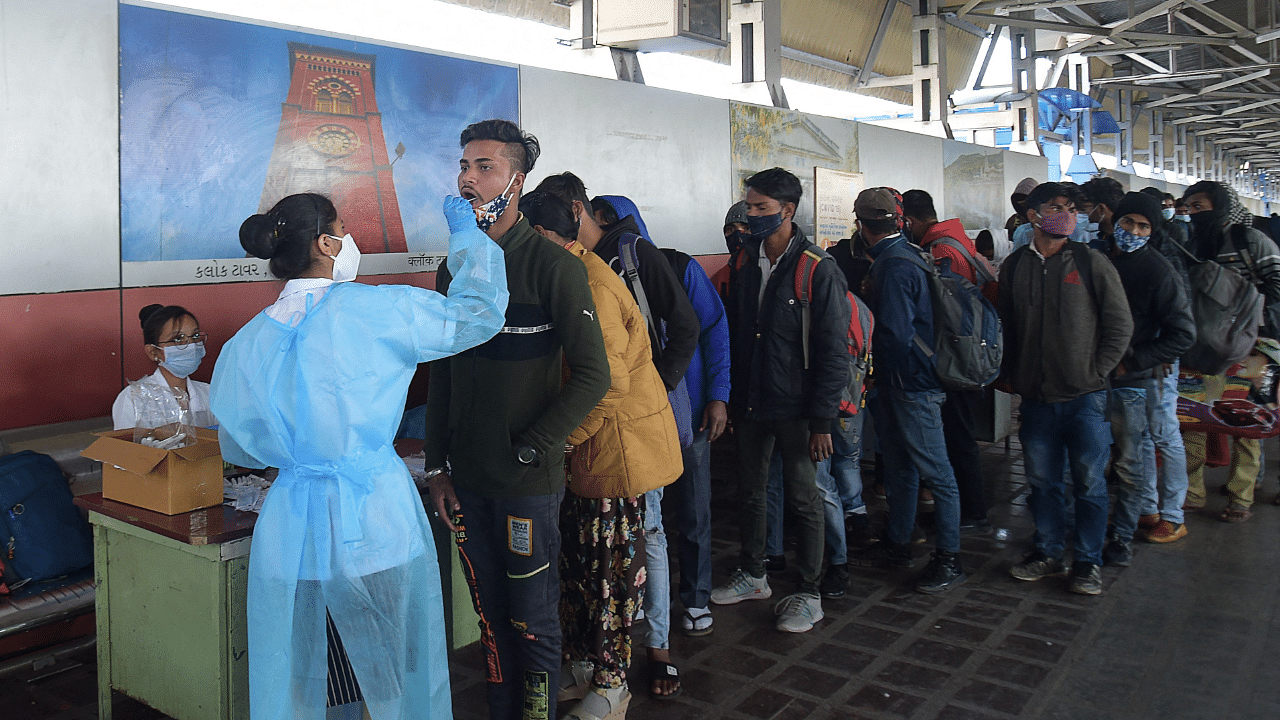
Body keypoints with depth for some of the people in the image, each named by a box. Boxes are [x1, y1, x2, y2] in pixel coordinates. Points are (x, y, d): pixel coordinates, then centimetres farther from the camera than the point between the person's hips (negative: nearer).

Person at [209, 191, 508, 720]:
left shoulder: (247, 344, 3)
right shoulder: (371, 310, -12)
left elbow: (238, 450, 14)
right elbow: (478, 313, -4)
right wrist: (465, 232, 9)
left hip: (291, 531, 4)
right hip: (376, 523, -4)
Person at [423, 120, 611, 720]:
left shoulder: (554, 266, -10)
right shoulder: (453, 269, 9)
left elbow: (592, 375, -13)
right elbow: (442, 376, 14)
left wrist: (530, 447, -14)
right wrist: (437, 468, 10)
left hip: (529, 484, -5)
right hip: (467, 481, 6)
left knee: (534, 622, 6)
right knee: (491, 617, 17)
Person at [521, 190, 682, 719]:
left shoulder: (591, 287, -21)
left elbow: (610, 383, -24)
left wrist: (561, 437, -16)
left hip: (619, 443, -9)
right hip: (586, 444, 9)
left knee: (611, 567, 3)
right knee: (574, 557, 15)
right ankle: (581, 666, 31)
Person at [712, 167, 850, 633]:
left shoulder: (818, 270, -13)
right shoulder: (743, 262, 5)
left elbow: (832, 352, -13)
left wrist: (823, 420, -16)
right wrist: (731, 396, 8)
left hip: (796, 409, -6)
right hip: (750, 404, 6)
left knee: (803, 499, 6)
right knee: (750, 491, 17)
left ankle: (809, 595, 21)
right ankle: (752, 575, 35)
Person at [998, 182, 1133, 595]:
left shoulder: (1091, 263, -2)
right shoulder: (1014, 266, 5)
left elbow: (1120, 325, 0)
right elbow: (1007, 326, 14)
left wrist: (1094, 373, -5)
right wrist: (1010, 374, 7)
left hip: (1085, 396, -2)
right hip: (1036, 397, 3)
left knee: (1089, 482, 4)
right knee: (1042, 481, 11)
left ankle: (1088, 562, 18)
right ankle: (1048, 553, 27)